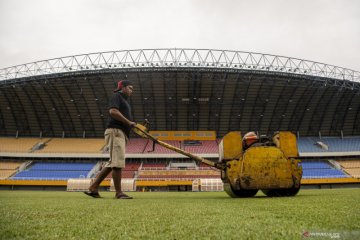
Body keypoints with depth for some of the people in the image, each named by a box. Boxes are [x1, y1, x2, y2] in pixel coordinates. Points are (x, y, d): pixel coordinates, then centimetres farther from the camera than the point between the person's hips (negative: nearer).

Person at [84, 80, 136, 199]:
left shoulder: (124, 100, 30)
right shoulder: (116, 96, 2)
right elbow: (113, 111, -16)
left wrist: (133, 125, 10)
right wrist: (129, 122, -14)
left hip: (121, 134, 10)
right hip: (115, 131, -10)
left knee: (112, 163, 8)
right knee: (118, 162, -10)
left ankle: (93, 188, 11)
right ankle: (119, 193, -7)